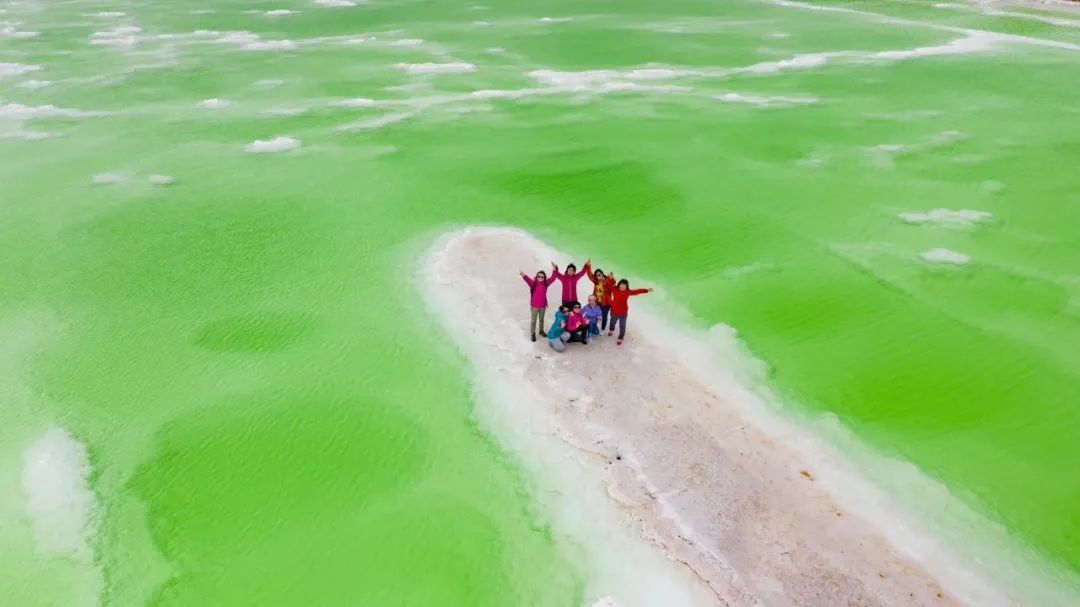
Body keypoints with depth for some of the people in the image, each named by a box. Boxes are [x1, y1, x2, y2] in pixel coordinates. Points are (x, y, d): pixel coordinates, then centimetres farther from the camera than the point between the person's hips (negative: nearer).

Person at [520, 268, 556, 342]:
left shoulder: (546, 283, -5)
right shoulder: (534, 283, -16)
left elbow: (552, 279, -11)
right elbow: (528, 280, -35)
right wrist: (524, 276, -56)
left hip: (543, 305, 4)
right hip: (534, 305, -4)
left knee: (541, 319, 22)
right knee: (533, 320, 9)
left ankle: (541, 331, 41)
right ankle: (533, 334, 21)